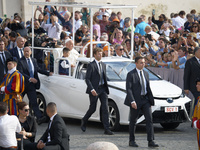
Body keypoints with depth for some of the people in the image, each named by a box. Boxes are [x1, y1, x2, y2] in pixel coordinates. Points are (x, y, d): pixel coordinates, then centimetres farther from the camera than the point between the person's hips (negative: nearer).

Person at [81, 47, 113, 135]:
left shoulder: (103, 65, 14)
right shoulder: (91, 65, -7)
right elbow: (87, 79, -10)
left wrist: (106, 87, 10)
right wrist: (92, 89, -18)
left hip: (103, 89, 5)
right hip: (94, 89, -5)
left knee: (105, 109, -3)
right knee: (93, 108, 4)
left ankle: (107, 129, -5)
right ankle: (84, 121, 32)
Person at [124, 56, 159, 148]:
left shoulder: (146, 74, 13)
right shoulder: (131, 74, -7)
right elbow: (128, 89, -12)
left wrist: (151, 100, 13)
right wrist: (132, 101, -22)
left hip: (145, 100, 5)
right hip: (136, 100, -5)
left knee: (149, 119, -6)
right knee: (133, 121, 6)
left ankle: (151, 141, -8)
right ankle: (132, 141, 19)